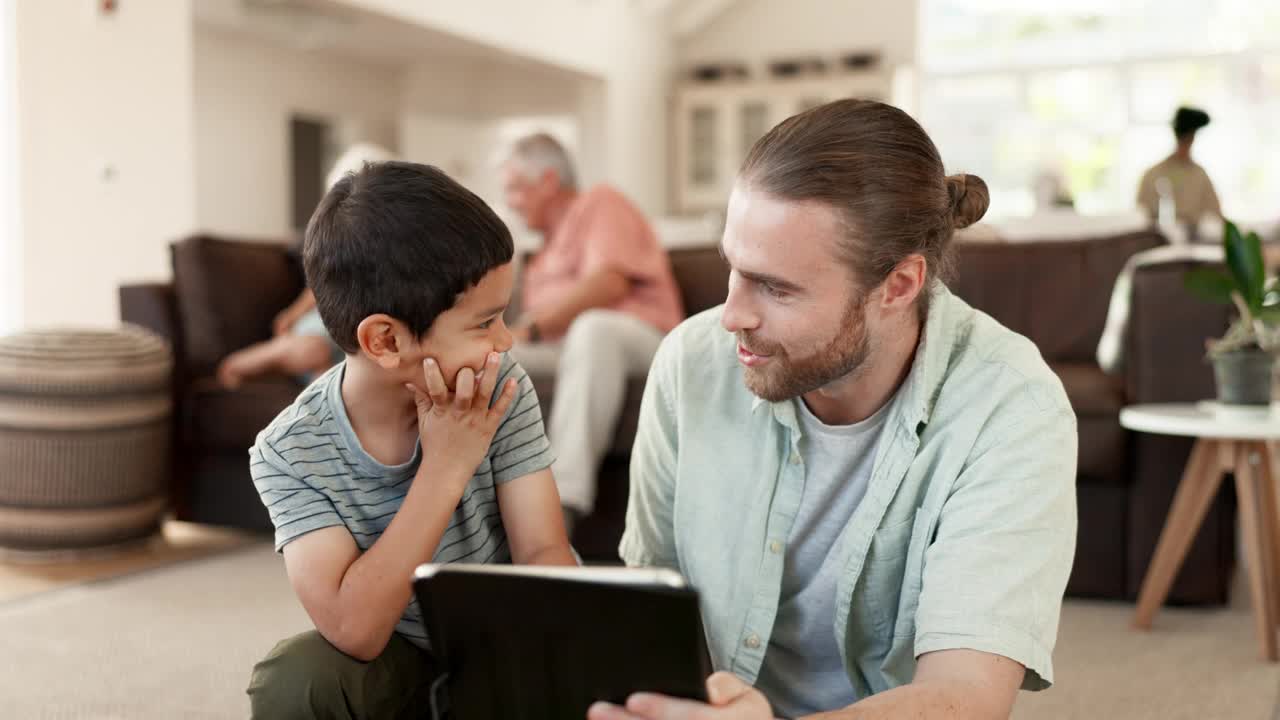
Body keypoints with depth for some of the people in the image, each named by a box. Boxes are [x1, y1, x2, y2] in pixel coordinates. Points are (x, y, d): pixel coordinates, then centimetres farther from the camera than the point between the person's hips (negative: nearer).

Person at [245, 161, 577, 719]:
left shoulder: (501, 390, -15)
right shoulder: (290, 453, -19)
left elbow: (543, 553, -16)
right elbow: (355, 631, -28)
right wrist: (445, 468, -32)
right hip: (398, 662, -1)